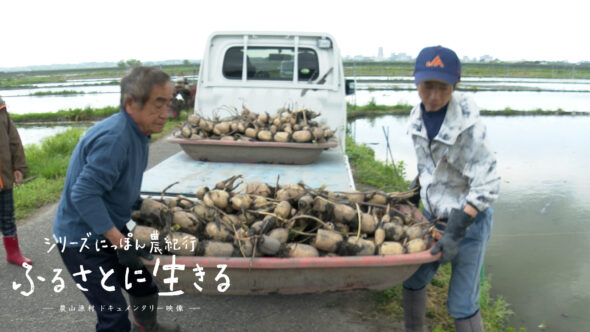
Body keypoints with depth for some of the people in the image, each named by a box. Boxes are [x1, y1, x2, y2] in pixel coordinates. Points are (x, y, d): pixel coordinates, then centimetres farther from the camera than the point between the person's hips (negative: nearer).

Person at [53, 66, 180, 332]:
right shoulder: (113, 138, -30)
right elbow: (84, 195, -33)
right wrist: (120, 242, -30)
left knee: (145, 287, 22)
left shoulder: (137, 131, 1)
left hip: (111, 231, 9)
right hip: (81, 242, -9)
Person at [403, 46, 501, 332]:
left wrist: (455, 233, -27)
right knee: (412, 280, 17)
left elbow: (486, 187, -24)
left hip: (469, 218, -6)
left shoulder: (467, 125, -25)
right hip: (433, 214, 7)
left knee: (461, 305, 1)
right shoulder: (418, 116, -4)